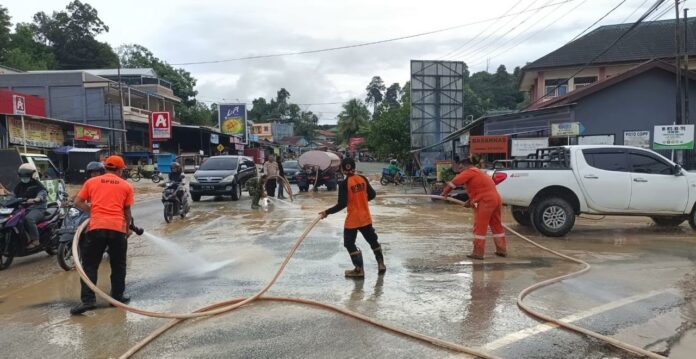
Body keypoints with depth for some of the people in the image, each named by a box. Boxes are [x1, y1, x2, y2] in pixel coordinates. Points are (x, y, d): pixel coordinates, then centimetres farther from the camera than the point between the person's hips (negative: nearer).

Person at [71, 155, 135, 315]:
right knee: (118, 265, 14)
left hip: (96, 227, 0)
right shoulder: (126, 186, 9)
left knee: (90, 265, 6)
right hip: (118, 228, 0)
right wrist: (128, 228, 24)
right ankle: (118, 296, 20)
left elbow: (78, 202, 8)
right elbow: (127, 211, 11)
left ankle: (87, 300, -2)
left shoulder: (91, 182, 11)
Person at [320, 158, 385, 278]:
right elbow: (372, 195, 6)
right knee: (373, 240, 20)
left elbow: (342, 204, -19)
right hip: (365, 217, 5)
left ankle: (359, 269, 8)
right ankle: (381, 264, 29)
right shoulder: (363, 179, -2)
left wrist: (327, 212, -12)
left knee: (349, 244, 9)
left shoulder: (344, 184, -16)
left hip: (352, 220, -5)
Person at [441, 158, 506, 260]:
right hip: (496, 199, 9)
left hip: (485, 201, -9)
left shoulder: (468, 172, -4)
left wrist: (445, 193, 2)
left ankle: (478, 253, 1)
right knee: (497, 226, 16)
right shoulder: (479, 173, 25)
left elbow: (453, 183, -8)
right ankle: (502, 250, 23)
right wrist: (470, 201, 19)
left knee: (480, 227, -2)